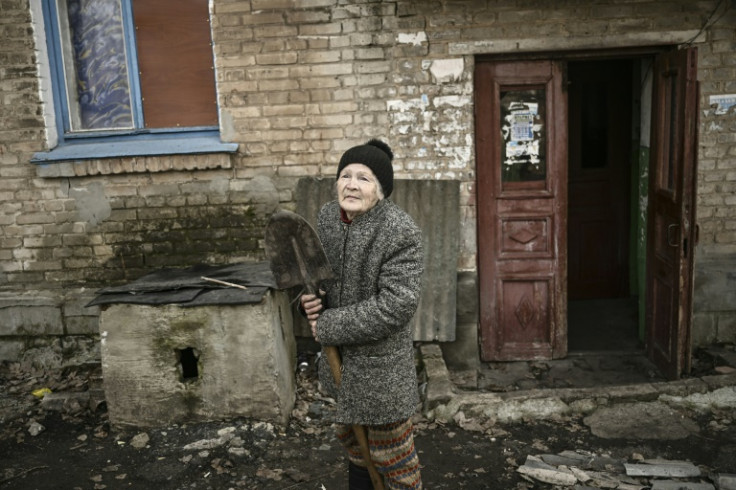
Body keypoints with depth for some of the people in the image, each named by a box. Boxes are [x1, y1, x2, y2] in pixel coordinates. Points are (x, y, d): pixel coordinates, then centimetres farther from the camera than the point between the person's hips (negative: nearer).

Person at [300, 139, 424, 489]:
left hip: (380, 363, -7)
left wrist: (330, 327, -22)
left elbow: (396, 306, -26)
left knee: (393, 457, 10)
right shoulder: (328, 216, -3)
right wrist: (311, 298, -11)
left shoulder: (400, 233, -23)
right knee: (352, 440, 28)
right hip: (341, 356, 7)